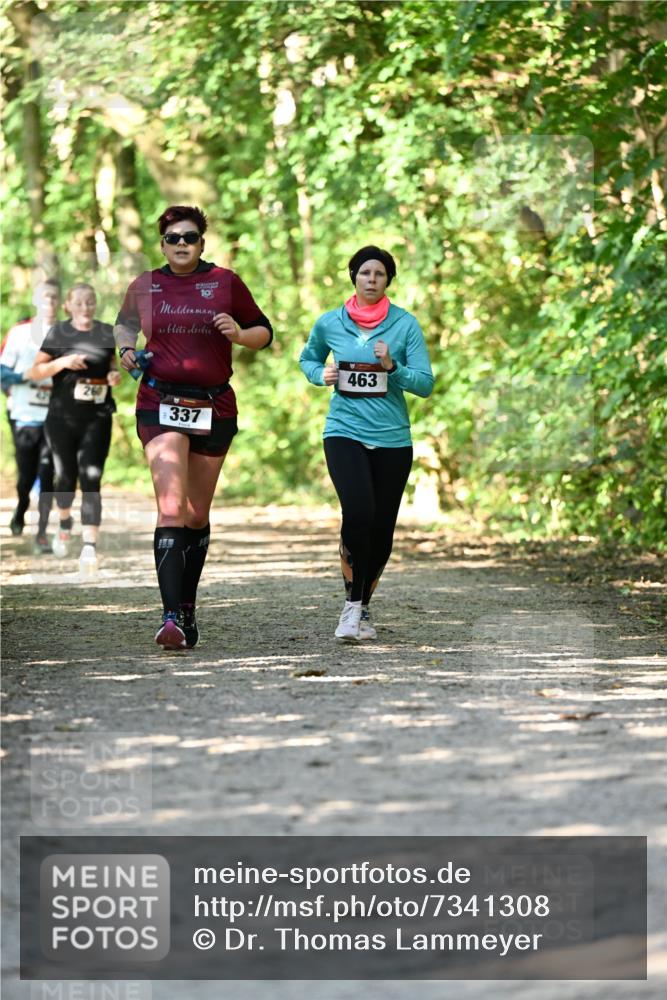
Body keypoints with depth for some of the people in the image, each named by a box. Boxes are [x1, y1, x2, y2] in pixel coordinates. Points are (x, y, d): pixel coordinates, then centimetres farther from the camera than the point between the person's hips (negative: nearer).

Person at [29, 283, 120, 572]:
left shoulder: (107, 333, 5)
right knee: (65, 477, 11)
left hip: (97, 418, 0)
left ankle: (89, 547, -14)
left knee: (91, 480, -10)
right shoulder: (58, 333, 0)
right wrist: (63, 362, -17)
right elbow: (35, 371, -1)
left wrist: (114, 374, -2)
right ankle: (65, 524, 42)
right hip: (62, 417, 0)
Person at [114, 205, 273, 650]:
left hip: (215, 408, 2)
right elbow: (124, 324, 25)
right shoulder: (145, 286, 5)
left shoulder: (225, 282, 3)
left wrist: (238, 334, -10)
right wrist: (127, 349, 4)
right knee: (171, 508, -17)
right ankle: (171, 616, -25)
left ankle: (188, 606, 30)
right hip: (161, 405, -2)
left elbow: (264, 332, 10)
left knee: (197, 515, 12)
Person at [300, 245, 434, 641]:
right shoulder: (329, 323, 3)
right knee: (358, 513, -23)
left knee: (382, 529, 7)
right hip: (345, 432, -1)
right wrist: (321, 374, 0)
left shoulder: (405, 324, 0)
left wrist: (393, 367, -19)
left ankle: (364, 607, 27)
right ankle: (352, 604, -11)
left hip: (392, 438, 1)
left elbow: (425, 383, -2)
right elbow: (308, 358, 22)